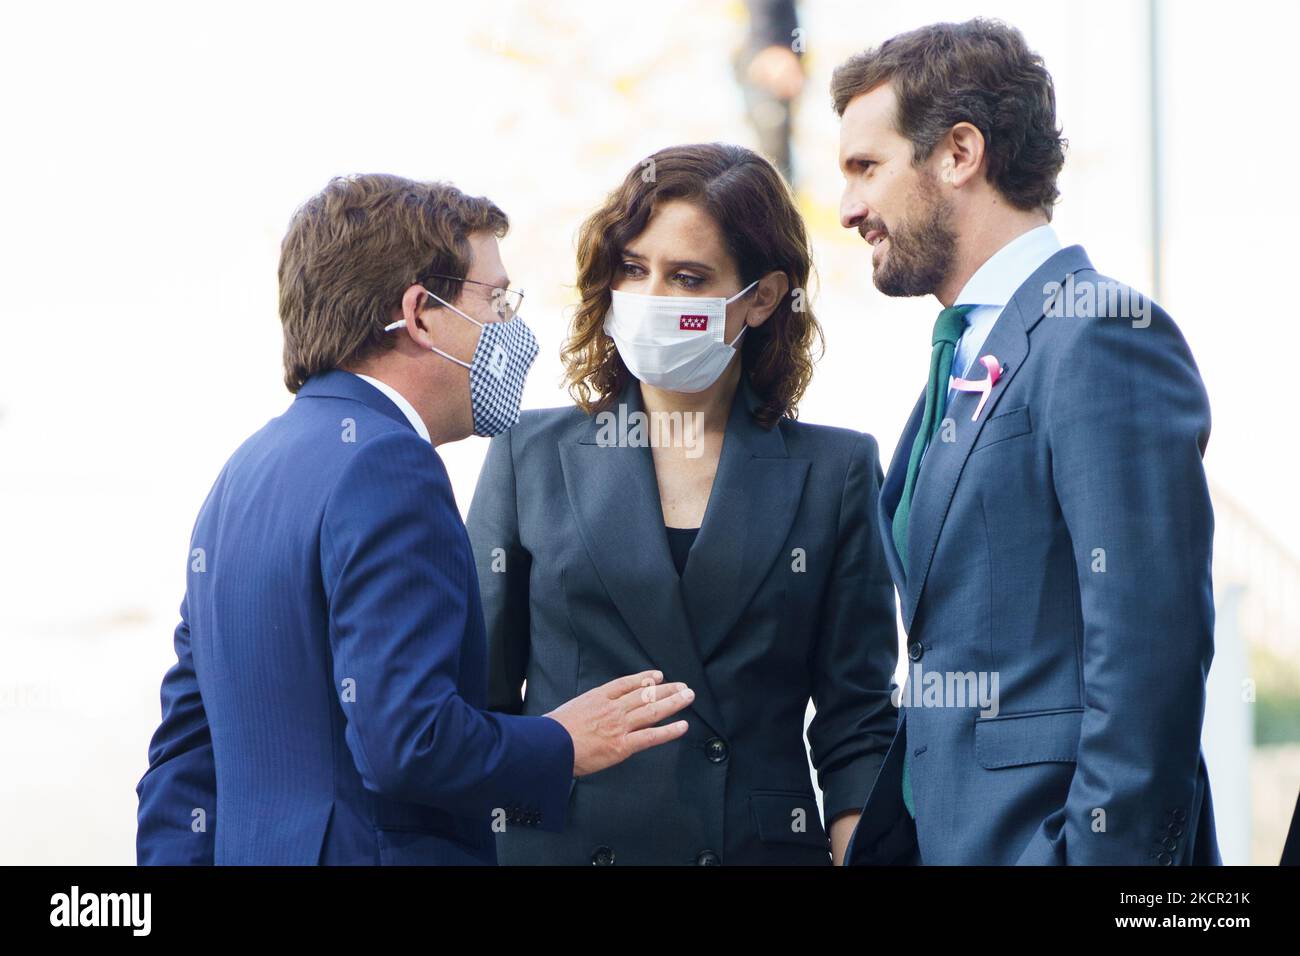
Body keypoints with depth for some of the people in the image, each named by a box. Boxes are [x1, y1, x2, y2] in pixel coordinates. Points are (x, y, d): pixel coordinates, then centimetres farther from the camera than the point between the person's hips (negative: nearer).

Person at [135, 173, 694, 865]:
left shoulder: (248, 468, 14)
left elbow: (185, 752, 15)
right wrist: (560, 748, -8)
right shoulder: (386, 469, -15)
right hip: (378, 854, -9)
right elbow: (406, 738, -23)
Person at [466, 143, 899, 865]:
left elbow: (857, 725, 3)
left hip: (762, 840, 0)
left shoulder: (836, 472, 4)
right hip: (558, 840, 0)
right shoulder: (530, 454, 6)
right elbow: (480, 699, 6)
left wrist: (858, 845, -11)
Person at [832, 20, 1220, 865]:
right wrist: (880, 840, 13)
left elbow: (1150, 649, -20)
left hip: (1043, 833, -9)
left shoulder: (1100, 336, -13)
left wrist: (1104, 848, -22)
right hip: (944, 834, 9)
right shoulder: (966, 356, 16)